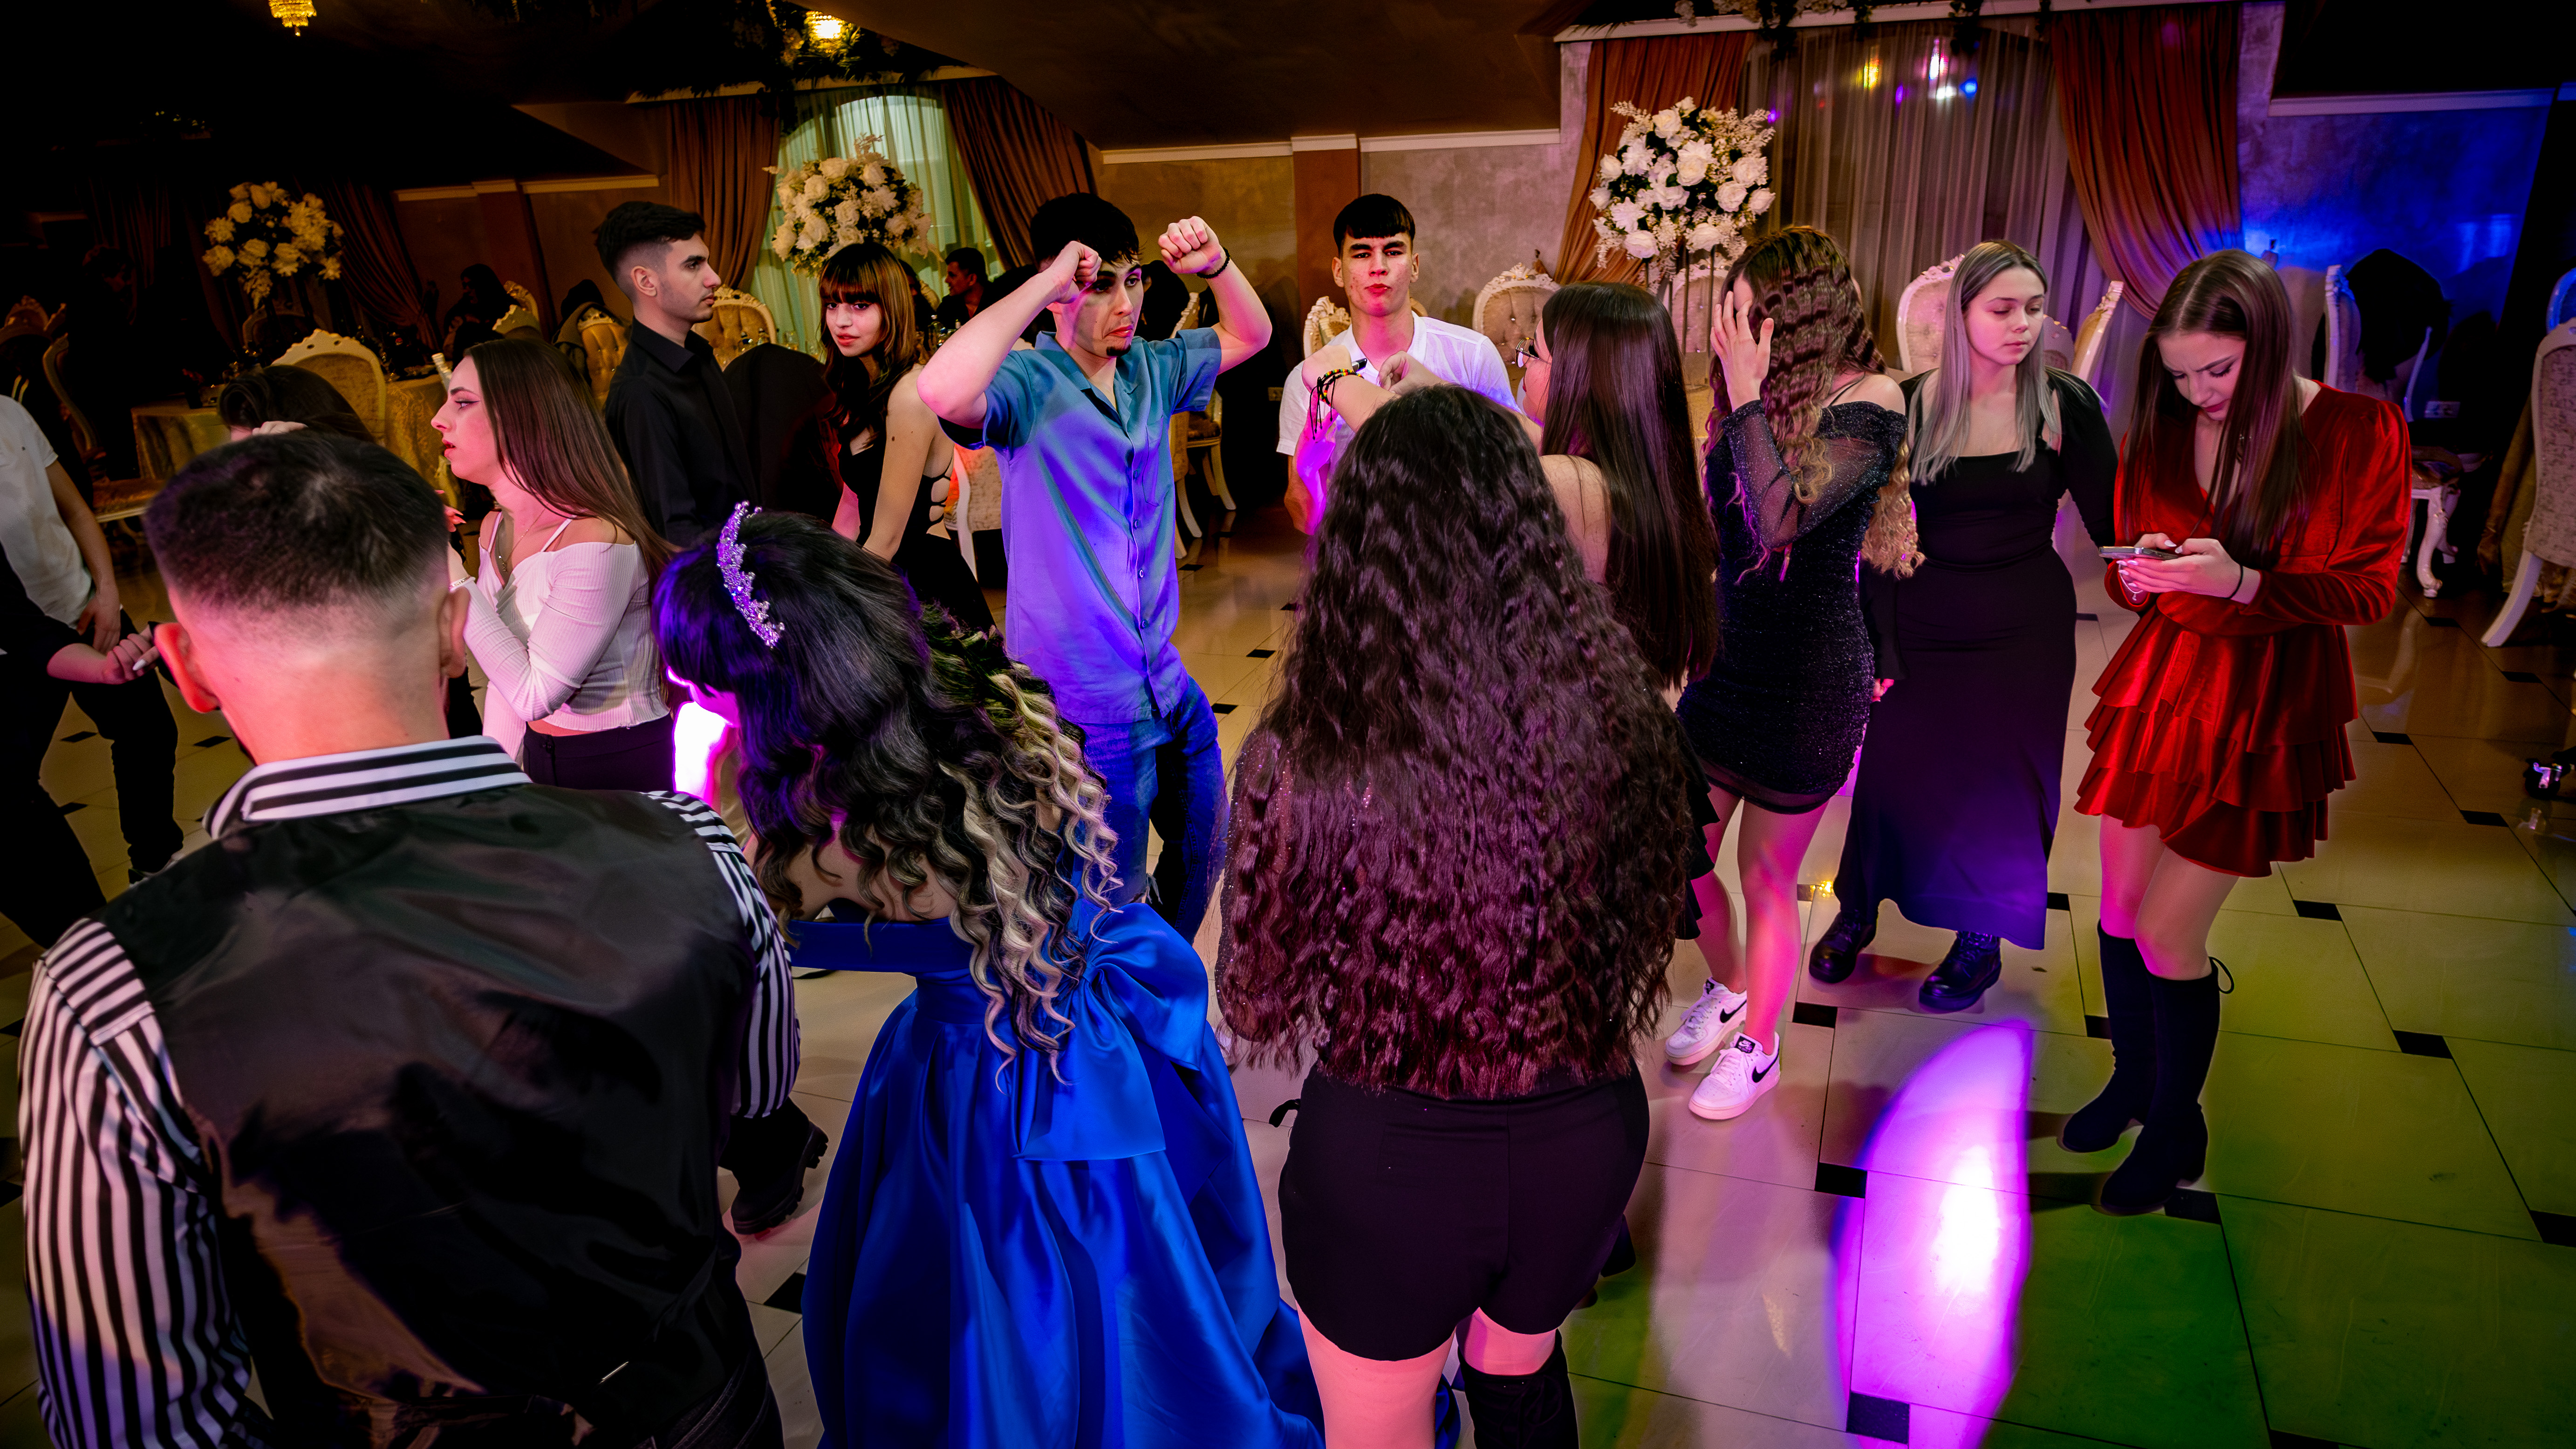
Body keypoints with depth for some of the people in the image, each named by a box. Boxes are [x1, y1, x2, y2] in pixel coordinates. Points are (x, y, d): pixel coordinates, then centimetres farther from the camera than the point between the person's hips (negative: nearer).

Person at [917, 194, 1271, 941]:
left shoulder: (1152, 370, 5)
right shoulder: (1027, 384, -16)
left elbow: (1250, 334, 20)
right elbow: (943, 390, -39)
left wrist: (1216, 263, -1)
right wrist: (1043, 285, -30)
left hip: (1165, 684, 8)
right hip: (1082, 702, -8)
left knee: (1204, 850, 24)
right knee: (1111, 902, 4)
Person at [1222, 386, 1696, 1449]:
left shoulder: (1302, 759, -26)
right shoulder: (1624, 715, -18)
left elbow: (1255, 1005, -10)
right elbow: (1646, 932, 0)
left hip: (1389, 1156, -3)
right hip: (1588, 1136, 3)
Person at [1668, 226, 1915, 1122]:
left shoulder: (1870, 400, -14)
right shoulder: (1763, 400, 3)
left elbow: (1783, 517, -29)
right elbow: (1723, 532, 8)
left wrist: (1748, 394, -24)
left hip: (1812, 677, -6)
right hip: (1729, 658, 6)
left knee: (1767, 873, 7)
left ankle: (1757, 1048, 29)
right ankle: (1728, 990, 41)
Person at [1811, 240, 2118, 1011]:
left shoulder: (2064, 404, -7)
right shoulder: (1911, 405, -6)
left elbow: (2112, 526, -5)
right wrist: (1877, 644, -5)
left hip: (2025, 629, 0)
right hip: (1923, 623, 1)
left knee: (2000, 781, 9)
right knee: (1895, 768, 9)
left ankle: (1982, 940, 31)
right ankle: (1858, 912, 34)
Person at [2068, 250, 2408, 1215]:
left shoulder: (2360, 432, -10)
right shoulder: (2162, 429, 2)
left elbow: (2369, 585, -7)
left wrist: (2242, 581, -24)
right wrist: (2137, 575, -16)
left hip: (2261, 706, -4)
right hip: (2158, 680, 4)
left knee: (2167, 932, -4)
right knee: (2119, 907, 10)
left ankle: (2177, 1131, 20)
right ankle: (2134, 1080, 35)